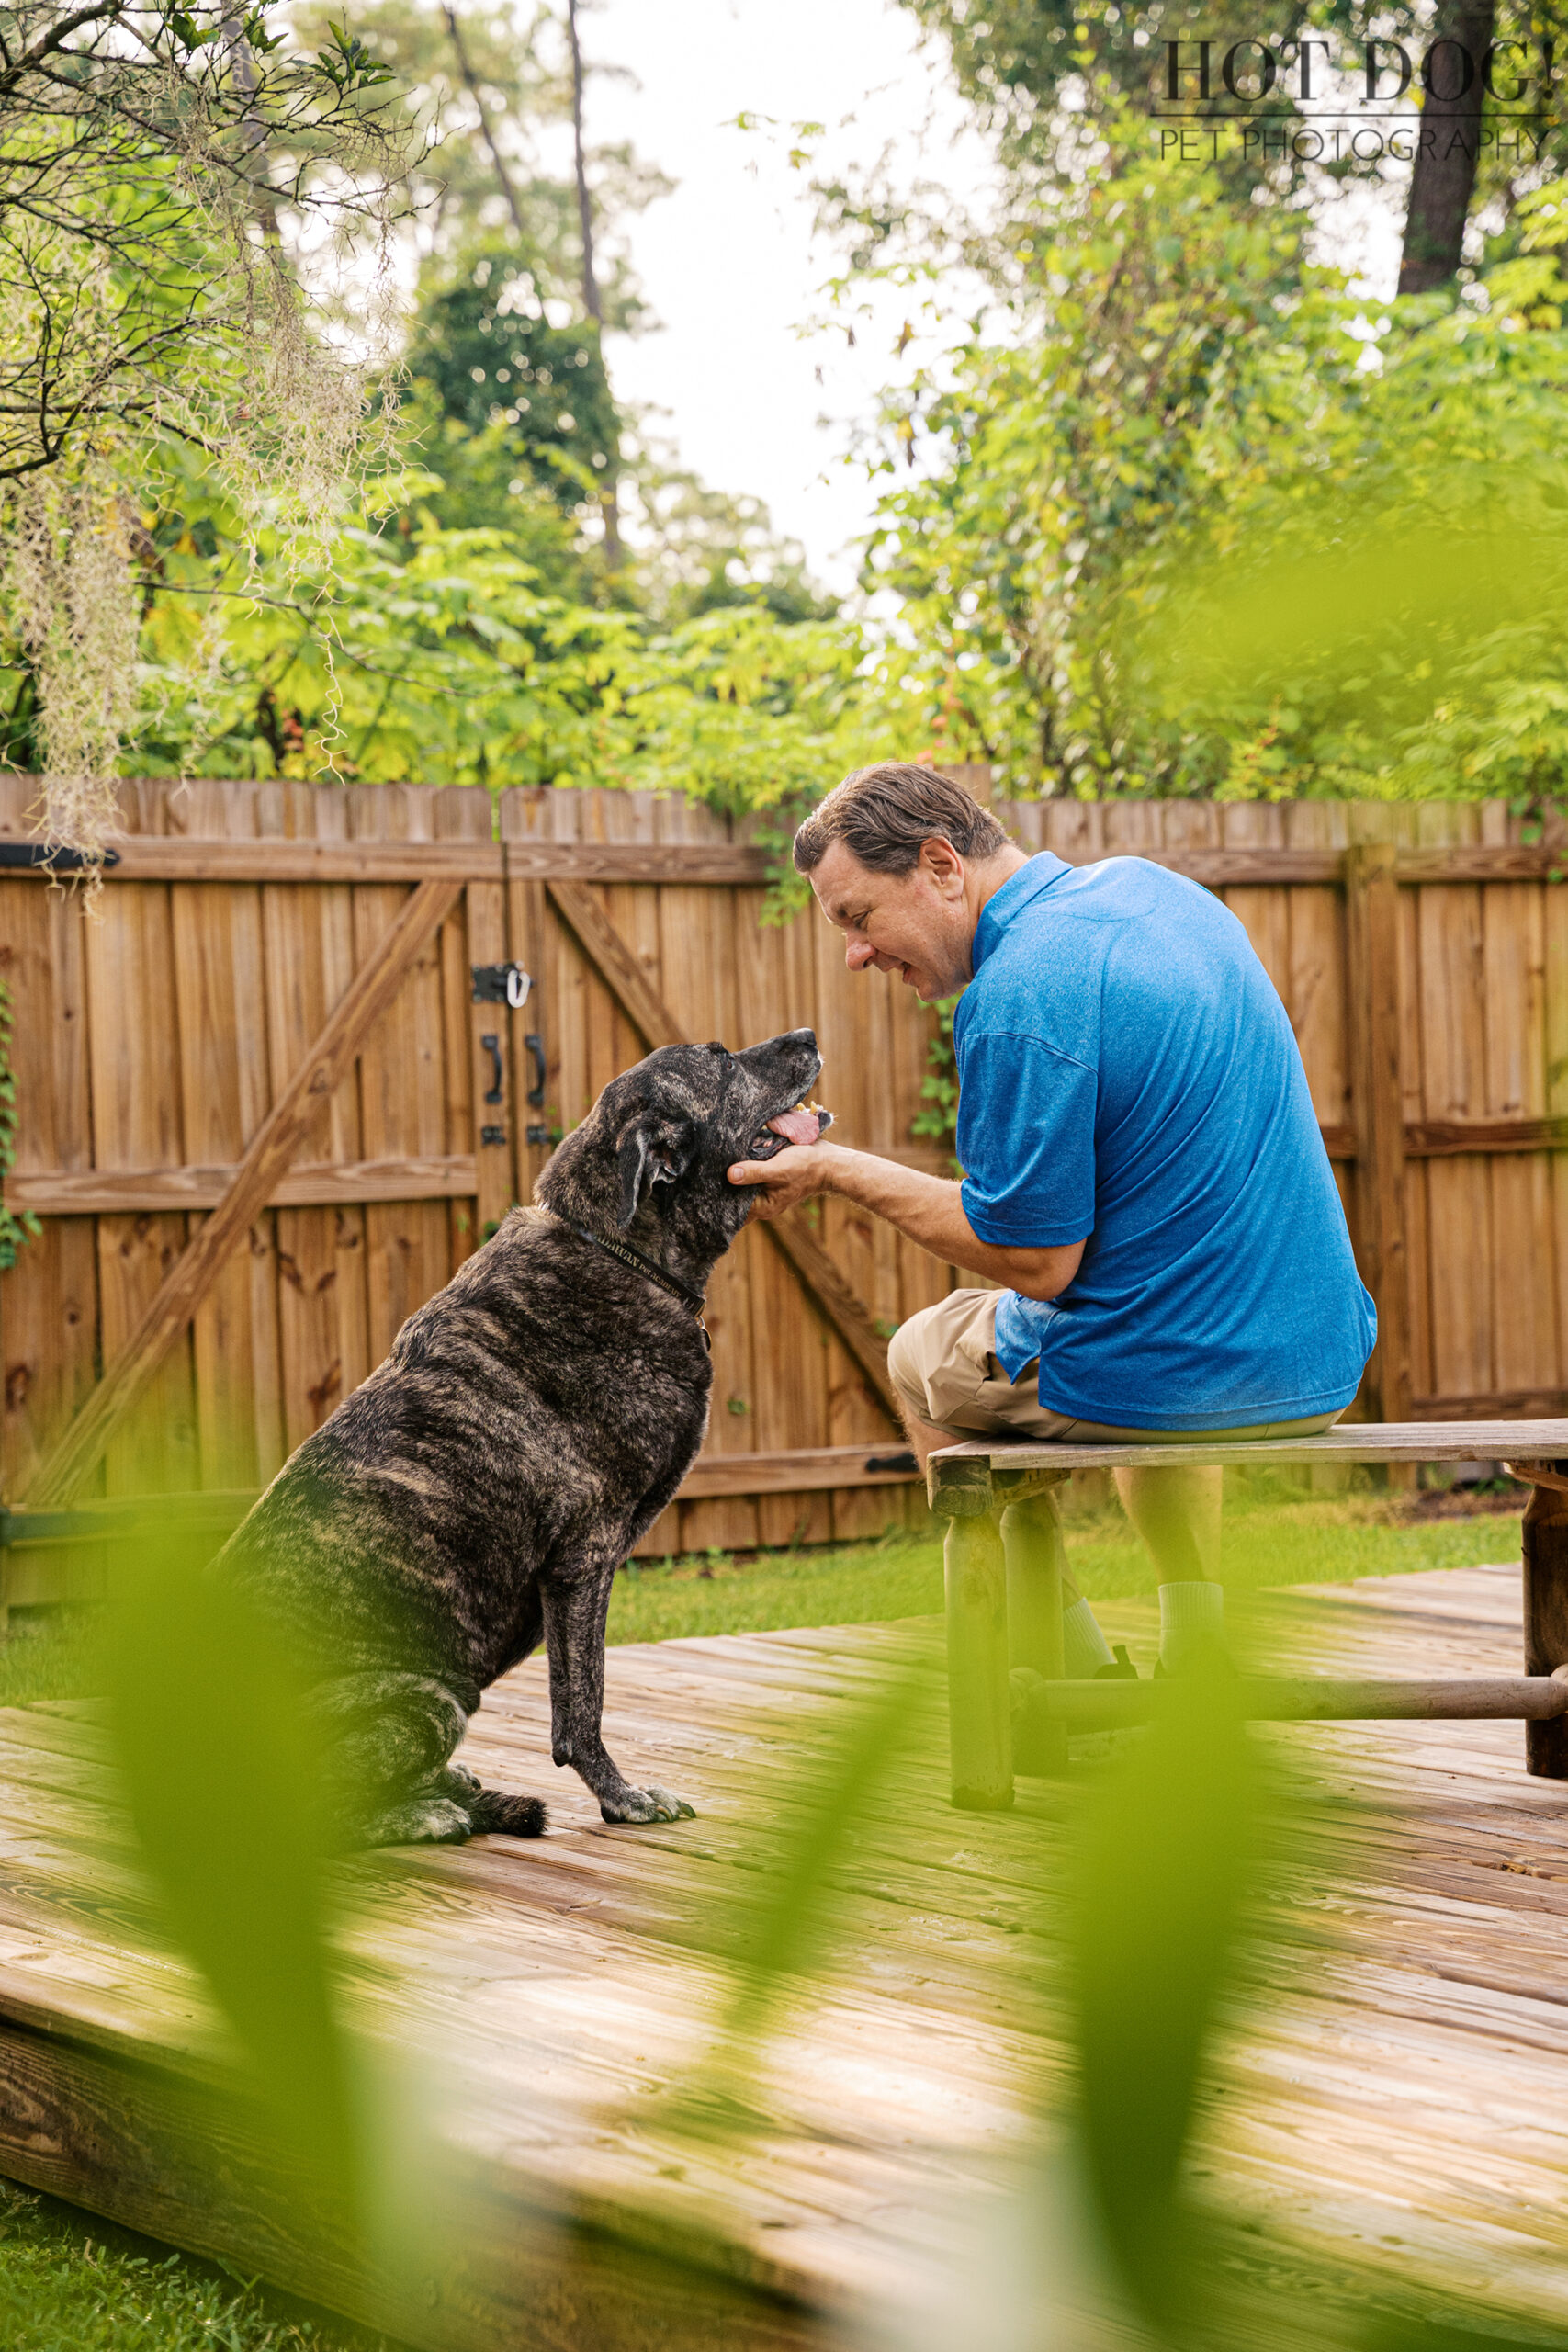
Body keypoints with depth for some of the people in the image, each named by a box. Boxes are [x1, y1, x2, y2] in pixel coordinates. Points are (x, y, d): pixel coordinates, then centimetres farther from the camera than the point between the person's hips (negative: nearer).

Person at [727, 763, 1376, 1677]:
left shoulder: (1017, 1002, -22)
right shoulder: (1147, 885, 6)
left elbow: (1037, 1263, -18)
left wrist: (839, 1171, -11)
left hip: (1163, 1382, -8)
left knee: (922, 1357, 22)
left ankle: (1085, 1686, 19)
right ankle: (1199, 1650, 33)